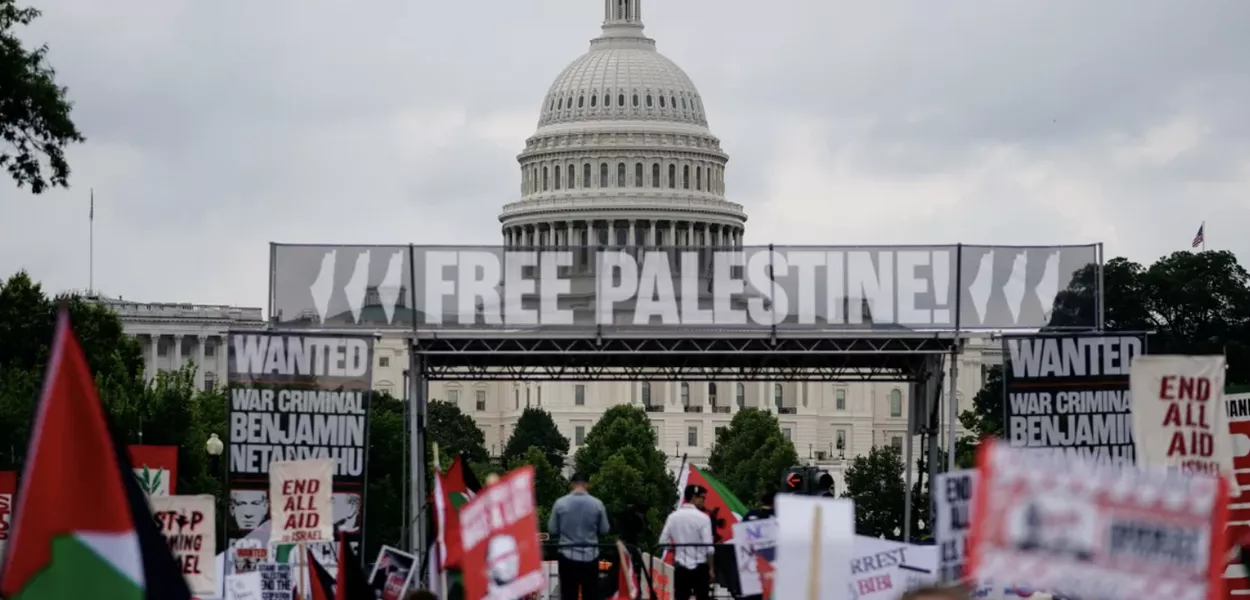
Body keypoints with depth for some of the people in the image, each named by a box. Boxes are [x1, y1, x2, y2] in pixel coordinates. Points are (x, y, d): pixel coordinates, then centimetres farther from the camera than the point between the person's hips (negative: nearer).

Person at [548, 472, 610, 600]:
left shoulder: (560, 503, -6)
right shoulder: (597, 504, -5)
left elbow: (552, 530, 1)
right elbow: (604, 530, 3)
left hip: (568, 555, 0)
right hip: (590, 555, 0)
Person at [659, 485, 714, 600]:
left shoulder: (673, 517, 2)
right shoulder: (702, 517, -10)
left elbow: (663, 541, 3)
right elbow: (709, 547, -12)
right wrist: (711, 569, -3)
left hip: (680, 566, 3)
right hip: (700, 567, -3)